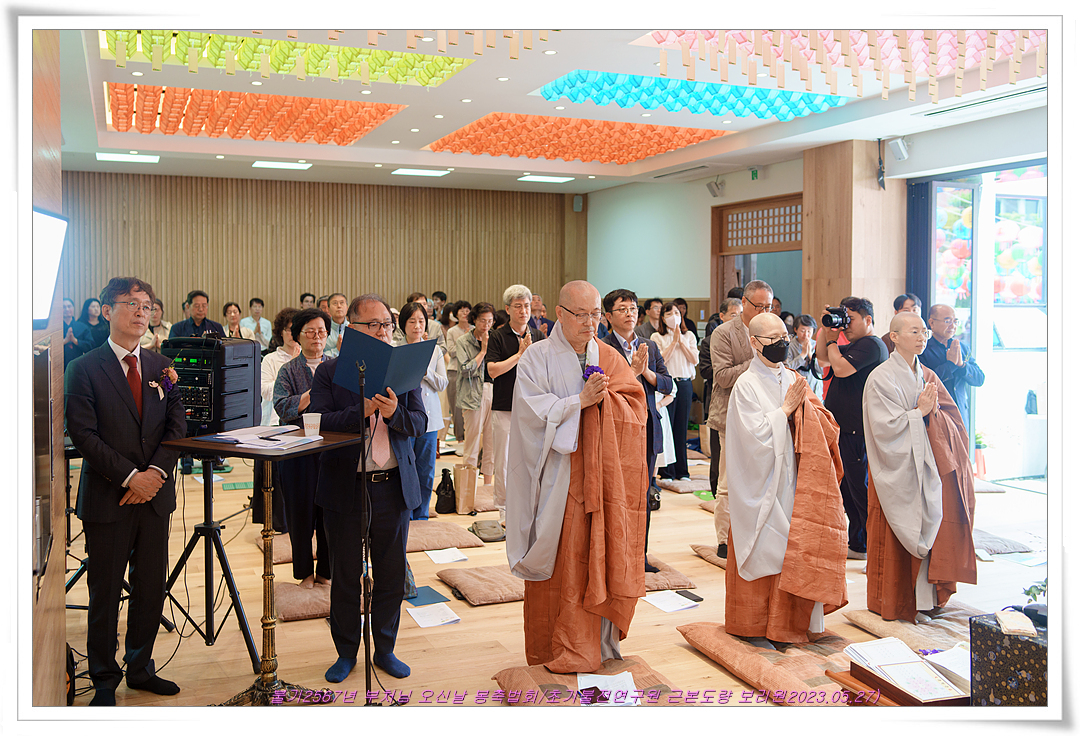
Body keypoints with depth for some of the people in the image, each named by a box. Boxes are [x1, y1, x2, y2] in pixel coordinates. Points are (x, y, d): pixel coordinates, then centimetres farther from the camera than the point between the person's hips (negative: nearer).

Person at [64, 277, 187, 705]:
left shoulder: (161, 368, 10)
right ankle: (104, 682, 20)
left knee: (152, 588, 10)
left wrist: (157, 470, -9)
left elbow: (177, 425, 6)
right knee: (105, 593, 5)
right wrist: (129, 476, -15)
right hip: (107, 497, -4)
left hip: (155, 493, 4)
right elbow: (84, 435, -10)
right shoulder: (84, 369, -3)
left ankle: (140, 668, 27)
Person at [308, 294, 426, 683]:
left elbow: (420, 422, 0)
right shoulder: (329, 371, -2)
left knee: (391, 575, 11)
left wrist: (393, 412, -21)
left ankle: (385, 649, 29)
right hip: (346, 488, -2)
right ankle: (346, 653, 28)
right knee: (345, 577, 11)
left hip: (394, 487, 2)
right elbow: (316, 424, -12)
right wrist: (362, 410, -24)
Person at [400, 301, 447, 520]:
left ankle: (421, 517, 23)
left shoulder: (434, 350, 9)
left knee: (426, 473, 9)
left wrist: (425, 371, -12)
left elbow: (443, 384, 4)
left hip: (429, 417, 3)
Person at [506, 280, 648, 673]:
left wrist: (605, 398, -11)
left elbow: (637, 405, 7)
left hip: (603, 475, 4)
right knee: (560, 561, -2)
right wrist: (581, 400, -15)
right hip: (557, 476, -3)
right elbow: (532, 411, -11)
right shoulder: (538, 358, -1)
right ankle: (557, 648, 10)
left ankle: (598, 639, 19)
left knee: (600, 552, 4)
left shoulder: (609, 357, 12)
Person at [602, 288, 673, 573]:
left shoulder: (650, 347, 14)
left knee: (643, 495, 11)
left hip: (647, 428, 5)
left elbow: (668, 384, 8)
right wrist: (632, 371, -20)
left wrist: (647, 372, -8)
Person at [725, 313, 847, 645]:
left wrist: (804, 405, -10)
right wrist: (786, 408, -12)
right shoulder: (746, 384, -8)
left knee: (792, 548, 6)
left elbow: (824, 426, 8)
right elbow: (754, 435, -17)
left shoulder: (793, 379, 11)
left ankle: (788, 621, 20)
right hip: (761, 484, -5)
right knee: (762, 551, 0)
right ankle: (754, 627, 12)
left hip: (791, 480, 6)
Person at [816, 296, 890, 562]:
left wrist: (831, 340, -8)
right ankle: (857, 545, 26)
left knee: (860, 490, -6)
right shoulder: (853, 345, 18)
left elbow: (841, 368, -23)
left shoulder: (871, 345, -13)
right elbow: (824, 360, 21)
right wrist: (826, 329, 10)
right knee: (848, 489, 16)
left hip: (857, 430, -10)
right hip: (844, 427, 10)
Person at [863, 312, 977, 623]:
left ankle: (924, 598, 13)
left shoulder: (929, 377, 12)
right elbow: (885, 428, -15)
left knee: (930, 529, 3)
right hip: (897, 471, -5)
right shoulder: (881, 378, -8)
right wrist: (919, 411, -14)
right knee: (897, 538, 1)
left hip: (928, 468, 5)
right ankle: (893, 603, 14)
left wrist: (933, 411, -11)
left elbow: (954, 420, 8)